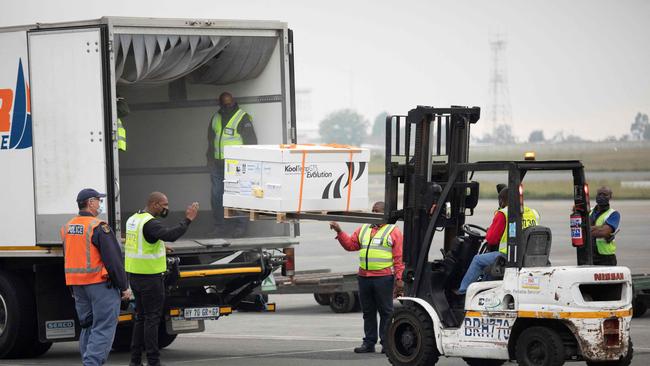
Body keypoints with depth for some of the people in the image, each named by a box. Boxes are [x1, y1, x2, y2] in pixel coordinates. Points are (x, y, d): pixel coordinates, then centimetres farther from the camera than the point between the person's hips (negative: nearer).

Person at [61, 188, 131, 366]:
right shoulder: (98, 227, -14)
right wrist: (124, 286, -8)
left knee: (87, 327, 16)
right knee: (103, 328, -6)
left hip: (77, 285, 8)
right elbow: (113, 260, -14)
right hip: (100, 283, -8)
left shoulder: (67, 228, 11)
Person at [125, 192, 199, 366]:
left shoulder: (133, 219, 12)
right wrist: (188, 220, -27)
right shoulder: (150, 223, -17)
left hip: (135, 275, 9)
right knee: (152, 318, -4)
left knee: (141, 317, 15)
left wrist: (159, 248, 21)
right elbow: (170, 234, -33)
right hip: (150, 277, -9)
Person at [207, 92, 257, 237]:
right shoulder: (215, 118, 15)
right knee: (216, 195, 5)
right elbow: (210, 140, 24)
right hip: (217, 164, 6)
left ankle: (240, 225, 1)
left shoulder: (242, 118, -3)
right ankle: (219, 225, 12)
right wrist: (210, 159, 15)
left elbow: (251, 141, -5)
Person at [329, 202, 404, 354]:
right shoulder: (364, 230, 19)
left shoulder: (393, 231, 1)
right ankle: (369, 343, 15)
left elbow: (399, 258, -5)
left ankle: (386, 343, 3)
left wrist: (399, 279, -12)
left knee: (385, 311, -1)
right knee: (368, 312, 9)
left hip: (384, 278, -6)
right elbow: (350, 244, 15)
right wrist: (339, 232, 3)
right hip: (364, 277, 6)